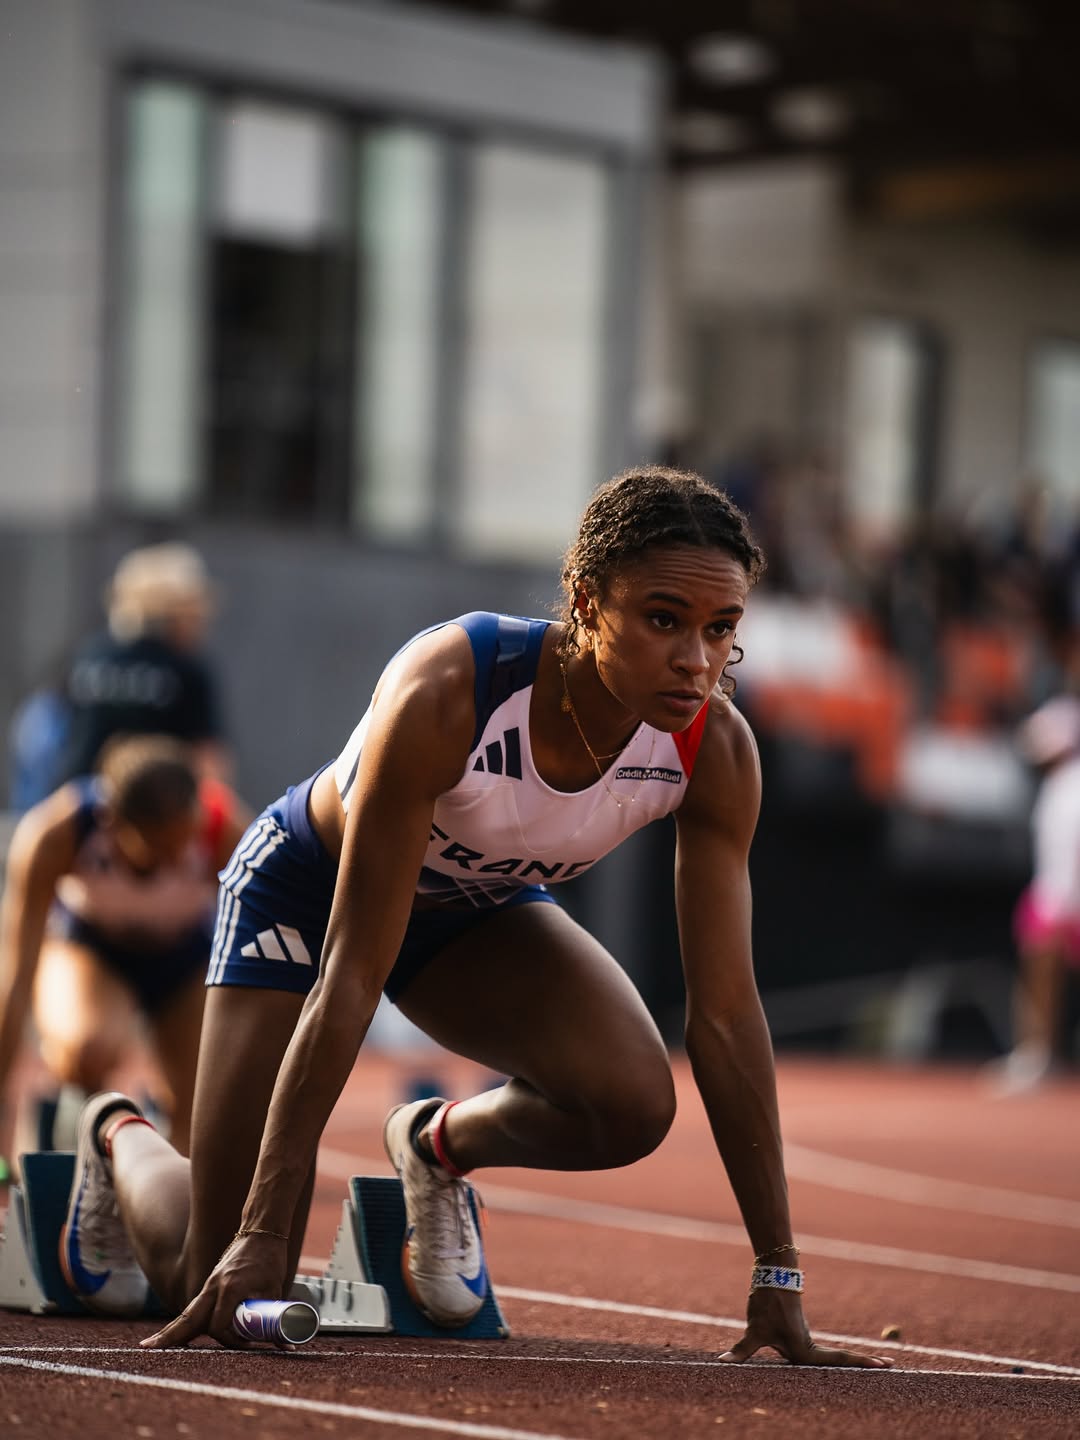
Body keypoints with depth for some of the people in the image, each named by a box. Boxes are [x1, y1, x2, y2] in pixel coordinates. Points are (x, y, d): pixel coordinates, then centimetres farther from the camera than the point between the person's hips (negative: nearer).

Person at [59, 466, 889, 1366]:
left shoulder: (715, 748, -27)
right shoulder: (445, 692, -40)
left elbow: (725, 1012, -21)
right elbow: (350, 979, -38)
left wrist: (779, 1275, -22)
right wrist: (261, 1235, -40)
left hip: (479, 912, 4)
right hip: (308, 890, -4)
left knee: (633, 1102, -28)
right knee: (220, 1286, -7)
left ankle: (443, 1142, 7)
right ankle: (121, 1140, 29)